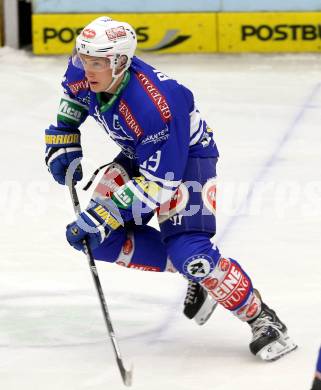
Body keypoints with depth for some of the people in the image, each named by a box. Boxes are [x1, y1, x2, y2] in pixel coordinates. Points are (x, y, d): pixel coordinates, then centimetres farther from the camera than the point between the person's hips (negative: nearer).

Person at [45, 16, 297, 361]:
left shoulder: (152, 106, -40)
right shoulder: (82, 72, -18)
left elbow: (156, 183, -36)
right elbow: (73, 98, 10)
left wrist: (99, 217, -37)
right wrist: (62, 144, 3)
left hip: (186, 154, -8)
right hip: (138, 154, 8)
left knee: (187, 251, -25)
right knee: (102, 239, -7)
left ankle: (262, 320, -8)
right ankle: (194, 272, 10)